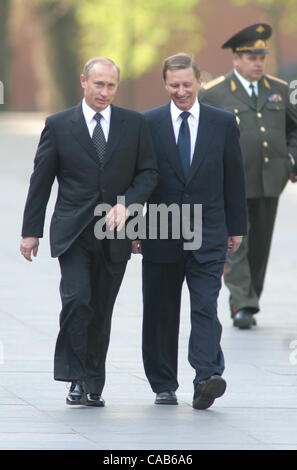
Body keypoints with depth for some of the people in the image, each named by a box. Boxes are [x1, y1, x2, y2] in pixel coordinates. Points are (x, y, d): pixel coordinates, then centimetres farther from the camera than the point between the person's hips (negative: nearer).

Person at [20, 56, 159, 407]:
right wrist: (31, 231, 1)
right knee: (77, 299, -19)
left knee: (101, 311, 6)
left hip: (114, 233, 2)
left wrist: (127, 204, -11)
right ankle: (76, 380, -13)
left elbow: (149, 172, 6)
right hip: (72, 232, -2)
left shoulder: (134, 124, 6)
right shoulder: (59, 125, 2)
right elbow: (40, 180, 4)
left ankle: (94, 385, 16)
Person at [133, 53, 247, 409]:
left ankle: (206, 379, -21)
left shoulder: (223, 123, 5)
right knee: (161, 313, 7)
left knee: (205, 308, -13)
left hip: (208, 236, -1)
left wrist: (236, 227, 7)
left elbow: (234, 177, 9)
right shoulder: (148, 124, 2)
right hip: (161, 234, 1)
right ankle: (164, 386, 16)